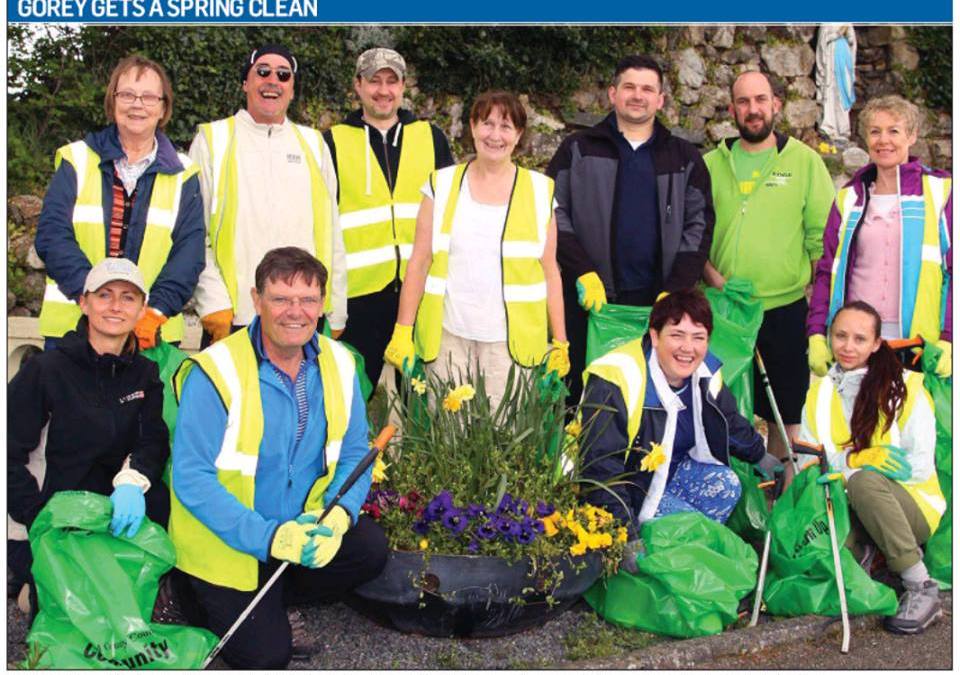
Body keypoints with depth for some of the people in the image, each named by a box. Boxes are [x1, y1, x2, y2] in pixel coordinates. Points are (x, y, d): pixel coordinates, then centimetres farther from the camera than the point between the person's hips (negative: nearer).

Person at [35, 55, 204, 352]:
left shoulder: (182, 174, 8)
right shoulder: (77, 161, 8)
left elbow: (189, 251, -1)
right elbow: (52, 234, -2)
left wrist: (157, 311, -16)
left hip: (153, 333, 0)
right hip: (71, 326, 0)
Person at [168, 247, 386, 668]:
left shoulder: (338, 365, -5)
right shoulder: (215, 373, -21)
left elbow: (353, 454, 0)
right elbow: (191, 477, -23)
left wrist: (339, 514, -21)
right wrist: (268, 537, -31)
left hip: (303, 528, 5)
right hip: (224, 542, -5)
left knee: (370, 548, -18)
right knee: (265, 655, -10)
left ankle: (270, 598, 7)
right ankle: (198, 595, 20)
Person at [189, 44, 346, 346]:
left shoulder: (314, 145, 15)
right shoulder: (212, 140, 7)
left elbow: (332, 233, 14)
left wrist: (336, 315, 9)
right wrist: (213, 305, -8)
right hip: (233, 319, -2)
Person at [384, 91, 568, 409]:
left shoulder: (539, 191, 7)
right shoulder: (442, 185, 7)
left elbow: (550, 271, 8)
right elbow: (418, 264, 6)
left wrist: (560, 343, 4)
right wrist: (402, 332, 0)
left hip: (511, 342, 0)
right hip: (448, 336, 0)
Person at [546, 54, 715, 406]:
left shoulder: (685, 158, 12)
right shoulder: (579, 149, 8)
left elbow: (699, 224, 8)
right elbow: (553, 211, 1)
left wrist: (676, 289, -4)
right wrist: (582, 272, -10)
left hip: (656, 298, 1)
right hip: (588, 297, -1)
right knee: (582, 392, 4)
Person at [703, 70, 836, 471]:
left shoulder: (804, 161, 0)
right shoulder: (712, 164, 6)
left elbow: (822, 238, 0)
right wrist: (714, 278, -9)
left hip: (786, 307, -1)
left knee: (784, 412, 9)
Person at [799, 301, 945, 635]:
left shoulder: (905, 388, -4)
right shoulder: (819, 393, 8)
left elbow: (919, 466, -10)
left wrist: (850, 466, -21)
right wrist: (853, 458, -21)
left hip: (912, 506, -2)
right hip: (846, 509, 3)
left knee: (862, 481, -36)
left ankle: (921, 588, -24)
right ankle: (859, 551, 2)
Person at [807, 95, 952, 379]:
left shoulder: (940, 191, 4)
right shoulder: (849, 198, 12)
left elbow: (953, 270, 1)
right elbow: (828, 270, 11)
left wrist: (949, 339, -9)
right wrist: (816, 333, 1)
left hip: (918, 336, -2)